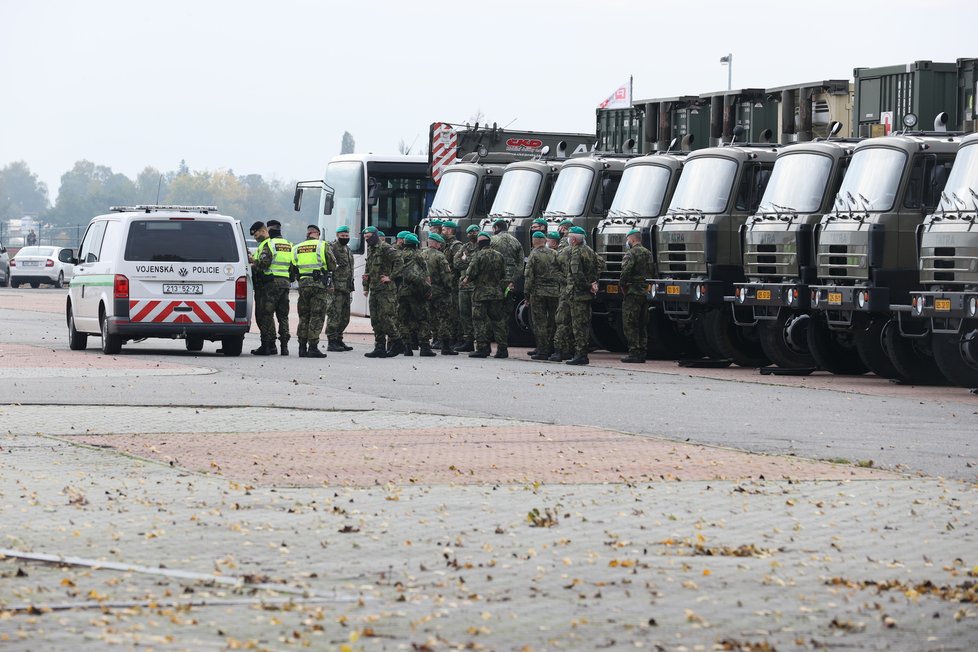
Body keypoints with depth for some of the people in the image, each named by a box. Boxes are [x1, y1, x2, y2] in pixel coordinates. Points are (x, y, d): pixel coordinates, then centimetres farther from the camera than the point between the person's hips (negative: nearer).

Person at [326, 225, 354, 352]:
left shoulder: (348, 250, 21)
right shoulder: (331, 248, -7)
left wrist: (351, 288, 25)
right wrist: (330, 284, -23)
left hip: (346, 288, 9)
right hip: (335, 288, -9)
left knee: (345, 317, 11)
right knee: (334, 315, -9)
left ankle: (338, 340, 20)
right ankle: (331, 342, -6)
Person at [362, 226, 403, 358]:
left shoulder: (385, 248, -10)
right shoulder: (370, 249, 18)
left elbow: (399, 262, -18)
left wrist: (391, 277, -17)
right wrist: (366, 287, 23)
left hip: (386, 289, -9)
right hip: (374, 290, 9)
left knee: (385, 317, -12)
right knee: (375, 320, 7)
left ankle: (397, 344, -3)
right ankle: (380, 348, 9)